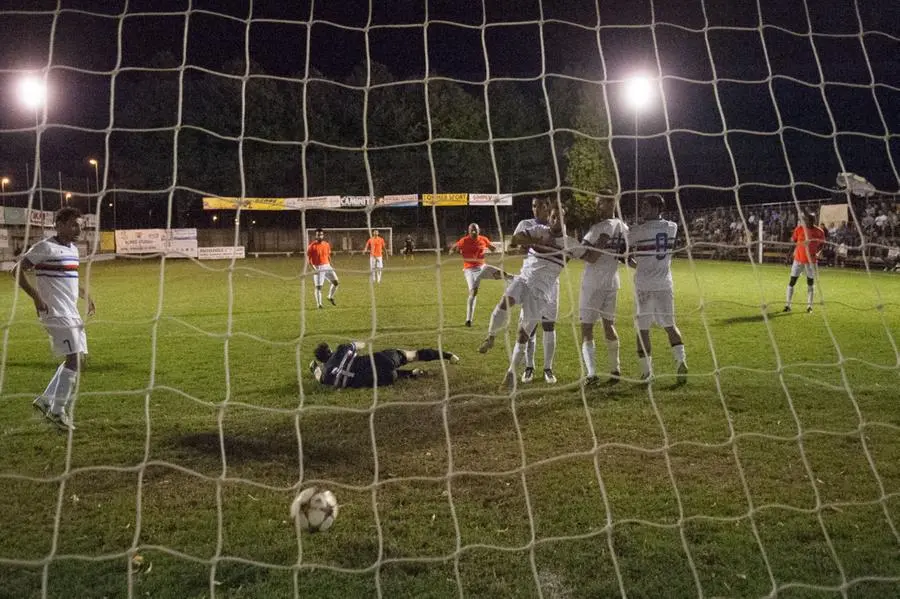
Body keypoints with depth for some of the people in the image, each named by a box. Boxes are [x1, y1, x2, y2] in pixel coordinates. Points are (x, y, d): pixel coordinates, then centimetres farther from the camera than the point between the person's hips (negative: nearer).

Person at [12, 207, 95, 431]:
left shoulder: (73, 249, 15)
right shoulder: (46, 247, -11)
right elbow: (17, 271, -12)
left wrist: (86, 296, 20)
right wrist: (36, 297, -19)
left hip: (71, 313, 9)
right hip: (57, 313, -9)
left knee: (75, 360, 11)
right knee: (74, 360, -12)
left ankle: (45, 400, 21)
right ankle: (58, 411, -1)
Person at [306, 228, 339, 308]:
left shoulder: (327, 244, 7)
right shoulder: (312, 246, -8)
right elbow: (308, 258, -8)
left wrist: (331, 265, 11)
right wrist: (313, 268, -18)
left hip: (327, 266, 5)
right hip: (318, 268, -5)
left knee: (336, 282, -2)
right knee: (318, 286, -6)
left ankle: (330, 297, 21)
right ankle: (319, 304, 8)